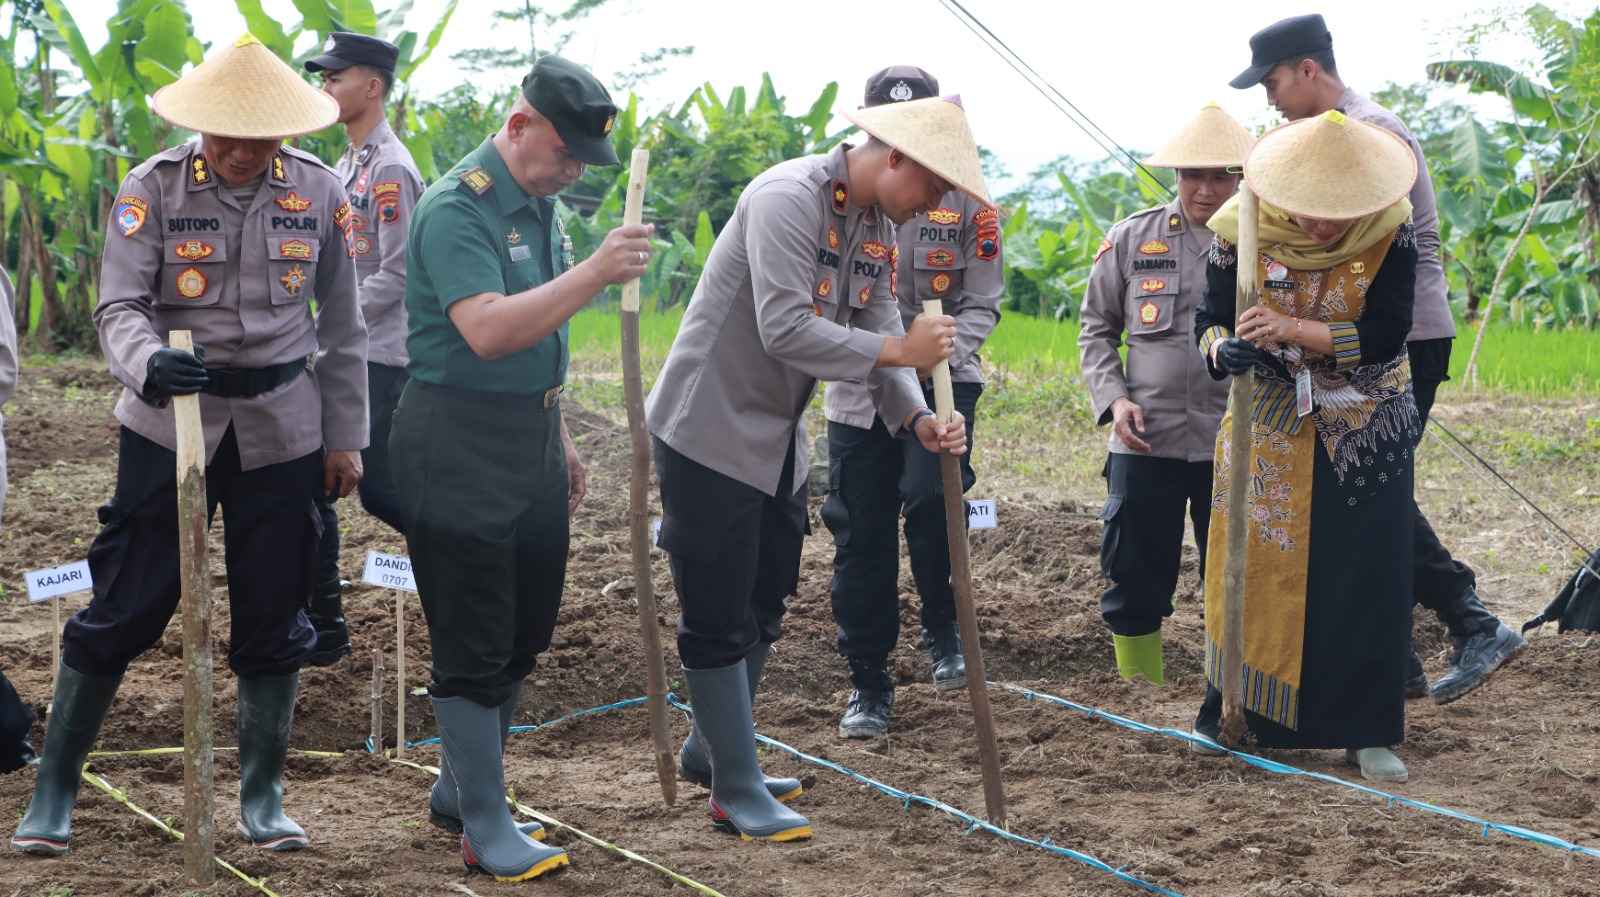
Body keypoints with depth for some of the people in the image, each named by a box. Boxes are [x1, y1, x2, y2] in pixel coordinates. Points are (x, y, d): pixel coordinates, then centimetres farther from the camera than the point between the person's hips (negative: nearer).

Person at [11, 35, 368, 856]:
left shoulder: (318, 193, -1)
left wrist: (346, 437, 6)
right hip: (169, 420, -2)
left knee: (273, 617, 6)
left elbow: (342, 326, 6)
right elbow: (119, 307, -13)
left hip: (281, 428, 2)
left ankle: (262, 799, 21)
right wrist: (147, 362, -35)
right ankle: (53, 790, 12)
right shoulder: (152, 189, -7)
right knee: (123, 607, -1)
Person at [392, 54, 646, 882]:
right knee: (474, 645, -2)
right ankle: (486, 829, 7)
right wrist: (596, 272, -35)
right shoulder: (457, 208, -17)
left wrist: (558, 436, 21)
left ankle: (459, 790, 29)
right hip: (459, 447, -9)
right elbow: (487, 331, -30)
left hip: (529, 437, 9)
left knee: (522, 633, 15)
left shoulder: (541, 205, 12)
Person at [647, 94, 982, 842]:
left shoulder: (879, 228, 6)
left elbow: (879, 331, 4)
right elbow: (785, 329, -30)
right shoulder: (787, 199, -23)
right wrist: (898, 350, -26)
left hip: (778, 440, 9)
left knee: (764, 605, 17)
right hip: (710, 433, -9)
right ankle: (737, 791, 4)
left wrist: (917, 419, -12)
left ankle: (711, 746, 34)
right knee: (719, 616, -3)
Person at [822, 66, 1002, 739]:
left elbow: (983, 303, 1)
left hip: (941, 381, -1)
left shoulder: (966, 201, 0)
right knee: (861, 538, 3)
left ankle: (943, 630, 7)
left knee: (930, 499, -21)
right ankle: (868, 684, 16)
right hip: (859, 387, 1)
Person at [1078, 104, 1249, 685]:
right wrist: (1113, 398, -3)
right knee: (1134, 577, 6)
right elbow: (1096, 327, 11)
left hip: (1235, 442, -1)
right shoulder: (1132, 239, 4)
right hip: (1147, 440, 1)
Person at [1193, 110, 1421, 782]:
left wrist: (1293, 330, -33)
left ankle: (1365, 731, 9)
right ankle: (1236, 715, 18)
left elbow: (1385, 336, -23)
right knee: (1255, 569, 4)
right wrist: (1223, 349, -30)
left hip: (1366, 431, 0)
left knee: (1369, 577, -1)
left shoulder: (1390, 236, -15)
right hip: (1270, 428, 1)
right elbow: (1209, 320, -6)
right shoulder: (1243, 234, -13)